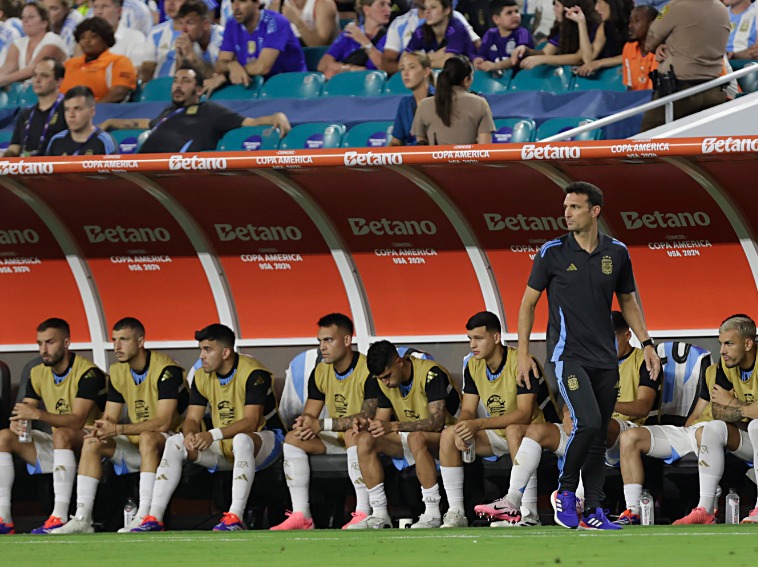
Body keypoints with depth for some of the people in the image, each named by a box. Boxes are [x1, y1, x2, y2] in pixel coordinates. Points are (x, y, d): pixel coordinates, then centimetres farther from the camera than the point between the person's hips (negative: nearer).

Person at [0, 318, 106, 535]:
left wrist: (36, 414, -39)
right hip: (58, 446, 7)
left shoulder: (88, 373, -17)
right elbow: (25, 412, 4)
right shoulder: (38, 374, 6)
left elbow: (77, 420, -28)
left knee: (61, 434, -38)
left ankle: (60, 516, -44)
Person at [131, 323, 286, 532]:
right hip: (223, 448, 7)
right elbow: (192, 419, 0)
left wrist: (214, 435, -40)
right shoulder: (202, 376, 1)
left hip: (265, 439, -7)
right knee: (174, 443, -11)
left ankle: (236, 517, -46)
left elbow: (251, 421, -28)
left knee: (242, 439, -41)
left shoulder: (253, 373, -20)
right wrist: (190, 434, -26)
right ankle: (154, 518, -18)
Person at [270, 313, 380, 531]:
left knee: (353, 433, -39)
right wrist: (305, 424, -22)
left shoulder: (368, 370, -20)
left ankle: (363, 513, -41)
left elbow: (367, 417, -29)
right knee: (293, 438, -12)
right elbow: (309, 415, 6)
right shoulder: (320, 372, 3)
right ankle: (301, 515, -19)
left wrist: (321, 425, -30)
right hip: (336, 440, 7)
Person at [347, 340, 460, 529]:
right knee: (365, 440, -15)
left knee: (416, 438, -40)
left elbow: (437, 421, -32)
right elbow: (382, 420, 4)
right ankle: (379, 515, -17)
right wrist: (367, 425, -22)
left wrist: (394, 426, -41)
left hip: (442, 437, -7)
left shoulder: (431, 373, -23)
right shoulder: (385, 383, 0)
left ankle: (433, 514, -34)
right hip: (409, 438, 7)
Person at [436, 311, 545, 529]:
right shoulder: (473, 366, 0)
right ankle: (455, 513, -17)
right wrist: (462, 429, -24)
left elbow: (524, 414, -27)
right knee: (448, 435, -15)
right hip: (496, 436, 7)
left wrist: (478, 425, -35)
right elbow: (468, 410, 3)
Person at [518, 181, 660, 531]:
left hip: (604, 358, 4)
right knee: (588, 422, -21)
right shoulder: (552, 252, -3)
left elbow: (627, 302, 18)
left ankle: (592, 512, 11)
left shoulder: (616, 253, 5)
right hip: (567, 354, -4)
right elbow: (528, 302, 4)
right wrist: (523, 353, -2)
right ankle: (565, 491, -2)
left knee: (600, 436, 4)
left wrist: (646, 344, 10)